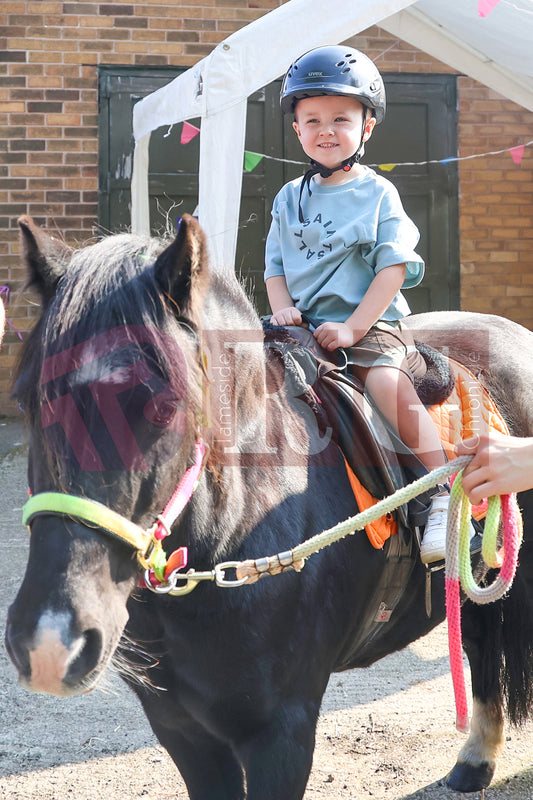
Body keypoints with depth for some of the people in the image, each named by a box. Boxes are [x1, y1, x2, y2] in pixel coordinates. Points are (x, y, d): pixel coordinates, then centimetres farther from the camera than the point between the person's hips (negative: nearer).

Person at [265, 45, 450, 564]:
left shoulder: (378, 194, 1)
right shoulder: (288, 199, 14)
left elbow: (394, 268, -6)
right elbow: (275, 267, 17)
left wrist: (353, 328, -16)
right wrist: (282, 306, -5)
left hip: (371, 324, -5)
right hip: (303, 326, 5)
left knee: (389, 383, -31)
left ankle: (443, 500, -27)